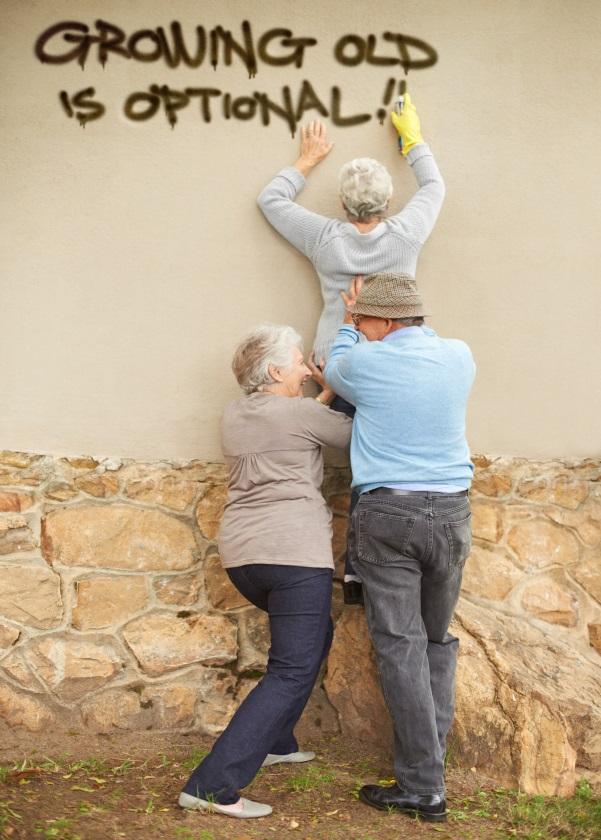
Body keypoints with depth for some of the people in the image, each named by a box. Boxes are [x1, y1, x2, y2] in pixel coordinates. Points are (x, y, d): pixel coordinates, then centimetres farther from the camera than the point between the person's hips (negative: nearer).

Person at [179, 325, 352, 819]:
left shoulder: (233, 417, 15)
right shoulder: (301, 413, -6)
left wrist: (326, 395, 24)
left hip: (241, 553, 9)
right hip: (294, 551, -8)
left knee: (313, 635, 28)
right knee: (293, 671, -5)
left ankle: (274, 742, 31)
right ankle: (212, 785, -13)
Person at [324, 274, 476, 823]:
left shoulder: (366, 361, -7)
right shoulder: (460, 356, 4)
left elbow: (335, 372, 17)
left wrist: (348, 325, 31)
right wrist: (384, 318, 34)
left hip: (387, 514, -4)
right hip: (451, 511, 4)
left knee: (401, 647, 0)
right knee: (438, 639, 17)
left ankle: (423, 787, 1)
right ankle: (428, 761, 20)